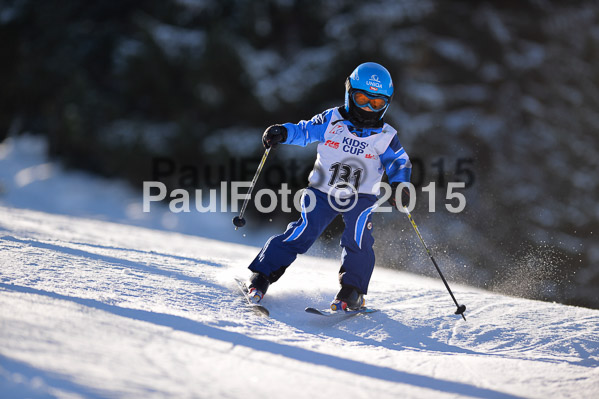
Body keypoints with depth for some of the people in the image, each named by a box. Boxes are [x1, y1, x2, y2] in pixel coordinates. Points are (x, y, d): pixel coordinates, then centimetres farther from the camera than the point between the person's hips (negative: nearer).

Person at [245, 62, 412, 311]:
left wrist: (399, 186, -16)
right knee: (303, 233, -13)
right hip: (322, 190, 0)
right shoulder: (332, 120, -4)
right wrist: (282, 133, -15)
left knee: (358, 238, -23)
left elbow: (400, 163, 4)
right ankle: (262, 276, -2)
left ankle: (352, 291, -8)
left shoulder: (386, 137, -2)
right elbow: (305, 131, 4)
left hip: (361, 197, 0)